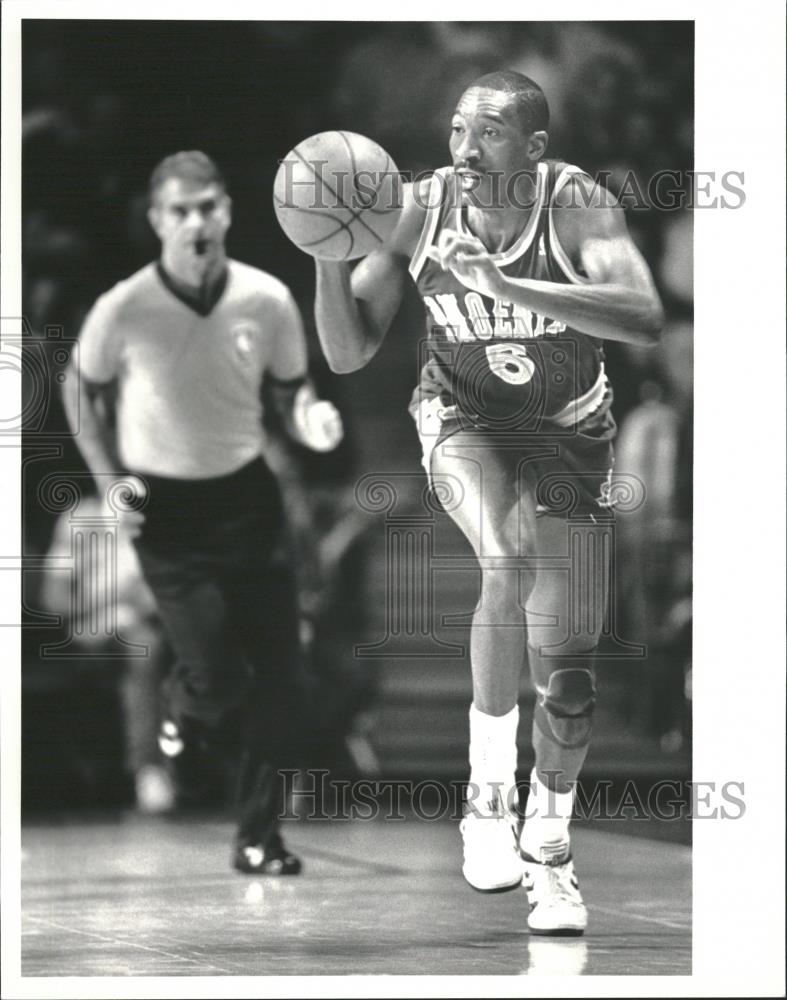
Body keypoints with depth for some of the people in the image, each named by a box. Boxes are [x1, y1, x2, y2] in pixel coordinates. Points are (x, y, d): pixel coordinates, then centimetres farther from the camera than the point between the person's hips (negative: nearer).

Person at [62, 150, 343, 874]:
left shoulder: (267, 300, -7)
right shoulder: (123, 312, -13)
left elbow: (289, 390, 8)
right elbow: (83, 391, 6)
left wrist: (311, 420, -15)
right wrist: (110, 481, -3)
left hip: (247, 499, 3)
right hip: (166, 510, -3)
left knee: (277, 678, -3)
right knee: (217, 676, -11)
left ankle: (259, 837, 11)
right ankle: (183, 715, 28)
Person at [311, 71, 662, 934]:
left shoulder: (578, 206, -21)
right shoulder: (420, 211, -15)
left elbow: (644, 319, -38)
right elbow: (347, 354, -10)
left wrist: (513, 288, -46)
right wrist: (329, 258, -28)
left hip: (567, 432, 0)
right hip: (464, 419, 0)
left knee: (566, 668, 0)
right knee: (508, 562, -34)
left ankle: (547, 852, 24)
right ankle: (488, 795, -20)